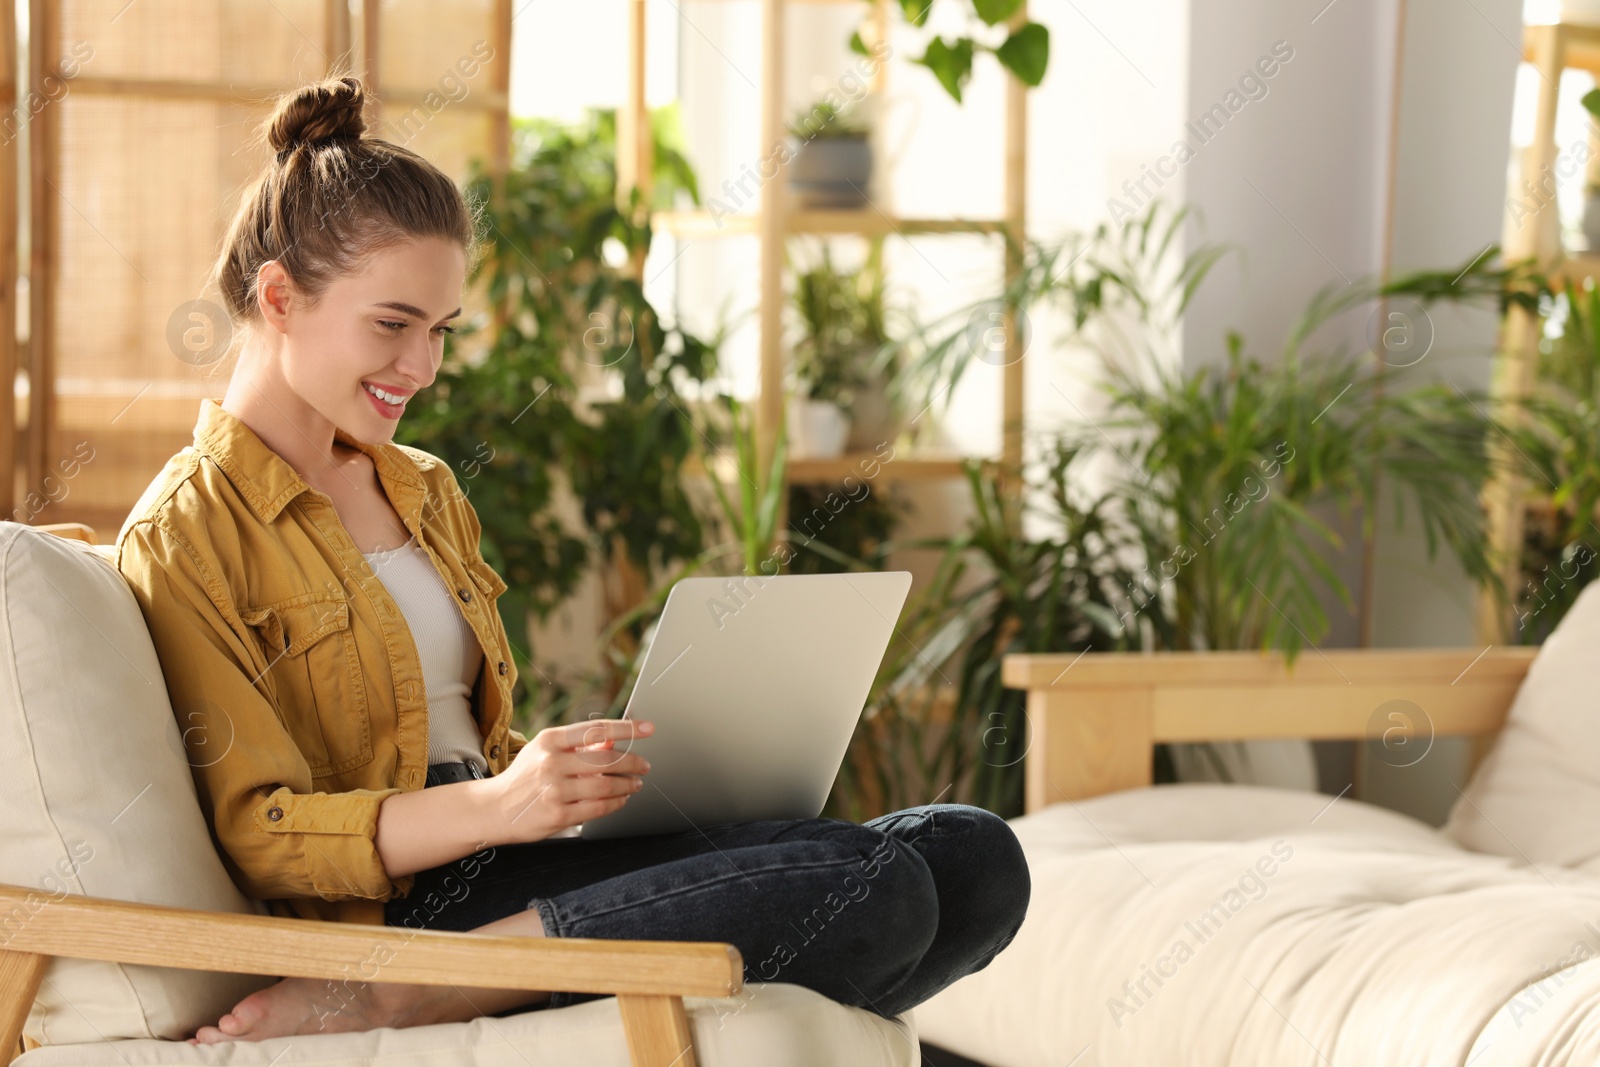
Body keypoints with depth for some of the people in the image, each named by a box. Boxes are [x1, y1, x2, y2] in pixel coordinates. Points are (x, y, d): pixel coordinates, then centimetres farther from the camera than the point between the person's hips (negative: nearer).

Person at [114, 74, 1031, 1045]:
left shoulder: (425, 491, 23)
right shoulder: (186, 535, -4)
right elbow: (257, 834, -12)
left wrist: (587, 773, 4)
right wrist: (495, 807, -26)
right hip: (407, 904, -9)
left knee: (975, 860, -8)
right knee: (873, 885, -24)